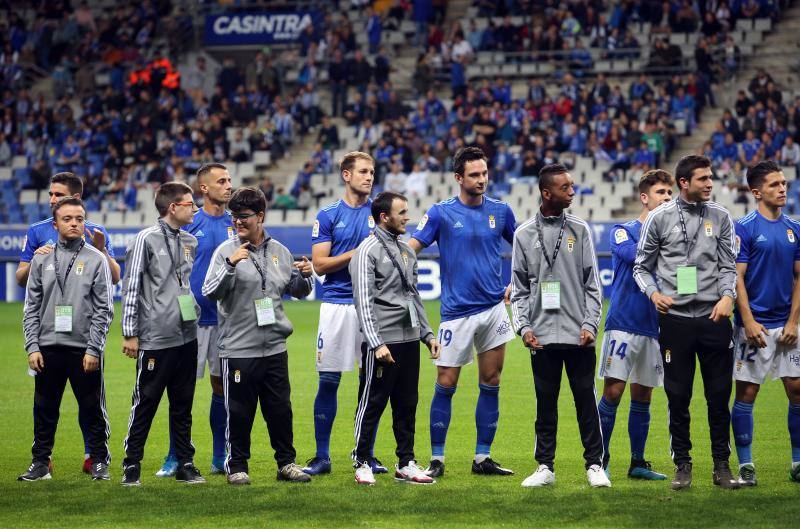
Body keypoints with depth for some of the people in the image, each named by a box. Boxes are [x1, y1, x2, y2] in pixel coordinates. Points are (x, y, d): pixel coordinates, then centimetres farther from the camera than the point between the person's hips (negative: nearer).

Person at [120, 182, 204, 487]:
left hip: (187, 336, 6)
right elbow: (131, 287, -7)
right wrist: (129, 333, -9)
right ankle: (132, 465, 5)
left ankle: (185, 464, 16)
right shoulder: (147, 239, -6)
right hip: (155, 337, -6)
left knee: (183, 404, 10)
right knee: (146, 402, -2)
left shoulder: (190, 242, 11)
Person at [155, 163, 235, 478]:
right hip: (192, 316, -2)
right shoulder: (188, 223, 0)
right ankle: (175, 458, 5)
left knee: (222, 385, 7)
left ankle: (221, 458, 14)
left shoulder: (236, 225, 7)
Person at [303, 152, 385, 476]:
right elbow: (320, 264, -2)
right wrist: (357, 252, -12)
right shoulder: (328, 215, 4)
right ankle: (322, 456, 5)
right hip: (337, 304, -2)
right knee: (328, 381, -1)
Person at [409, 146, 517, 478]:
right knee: (446, 385, -2)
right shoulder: (442, 213, -3)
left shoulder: (500, 211, 6)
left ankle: (483, 458, 12)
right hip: (456, 311, -3)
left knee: (490, 384, 5)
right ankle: (437, 459, 6)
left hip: (494, 307, 3)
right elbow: (410, 248, -9)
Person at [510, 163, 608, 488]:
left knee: (586, 400, 2)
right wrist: (523, 326, -4)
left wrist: (590, 324, -6)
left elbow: (592, 283, 4)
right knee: (546, 403, 6)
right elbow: (519, 287, 8)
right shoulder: (524, 235, 5)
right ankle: (545, 466, 12)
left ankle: (594, 464, 8)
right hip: (542, 336, 0)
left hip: (579, 337, 0)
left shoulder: (580, 230, 5)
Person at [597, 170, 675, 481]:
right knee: (613, 392, -8)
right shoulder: (623, 231, 0)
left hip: (654, 327, 5)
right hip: (623, 324, -5)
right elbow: (638, 255, -21)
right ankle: (600, 461, -1)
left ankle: (638, 463, 14)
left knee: (643, 397, 8)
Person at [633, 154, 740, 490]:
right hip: (676, 319, -1)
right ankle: (682, 465, 13)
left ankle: (721, 465, 12)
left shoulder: (720, 217, 7)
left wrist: (728, 295, -10)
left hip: (714, 317, 1)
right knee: (678, 396, 3)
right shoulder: (660, 218, 2)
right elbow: (642, 266, 8)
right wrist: (653, 293, -10)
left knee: (719, 396, 3)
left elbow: (728, 265, 8)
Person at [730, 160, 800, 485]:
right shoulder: (745, 228, -6)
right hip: (754, 325, -5)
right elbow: (737, 278, -9)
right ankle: (745, 466, 5)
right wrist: (749, 321, -15)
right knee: (746, 392, -1)